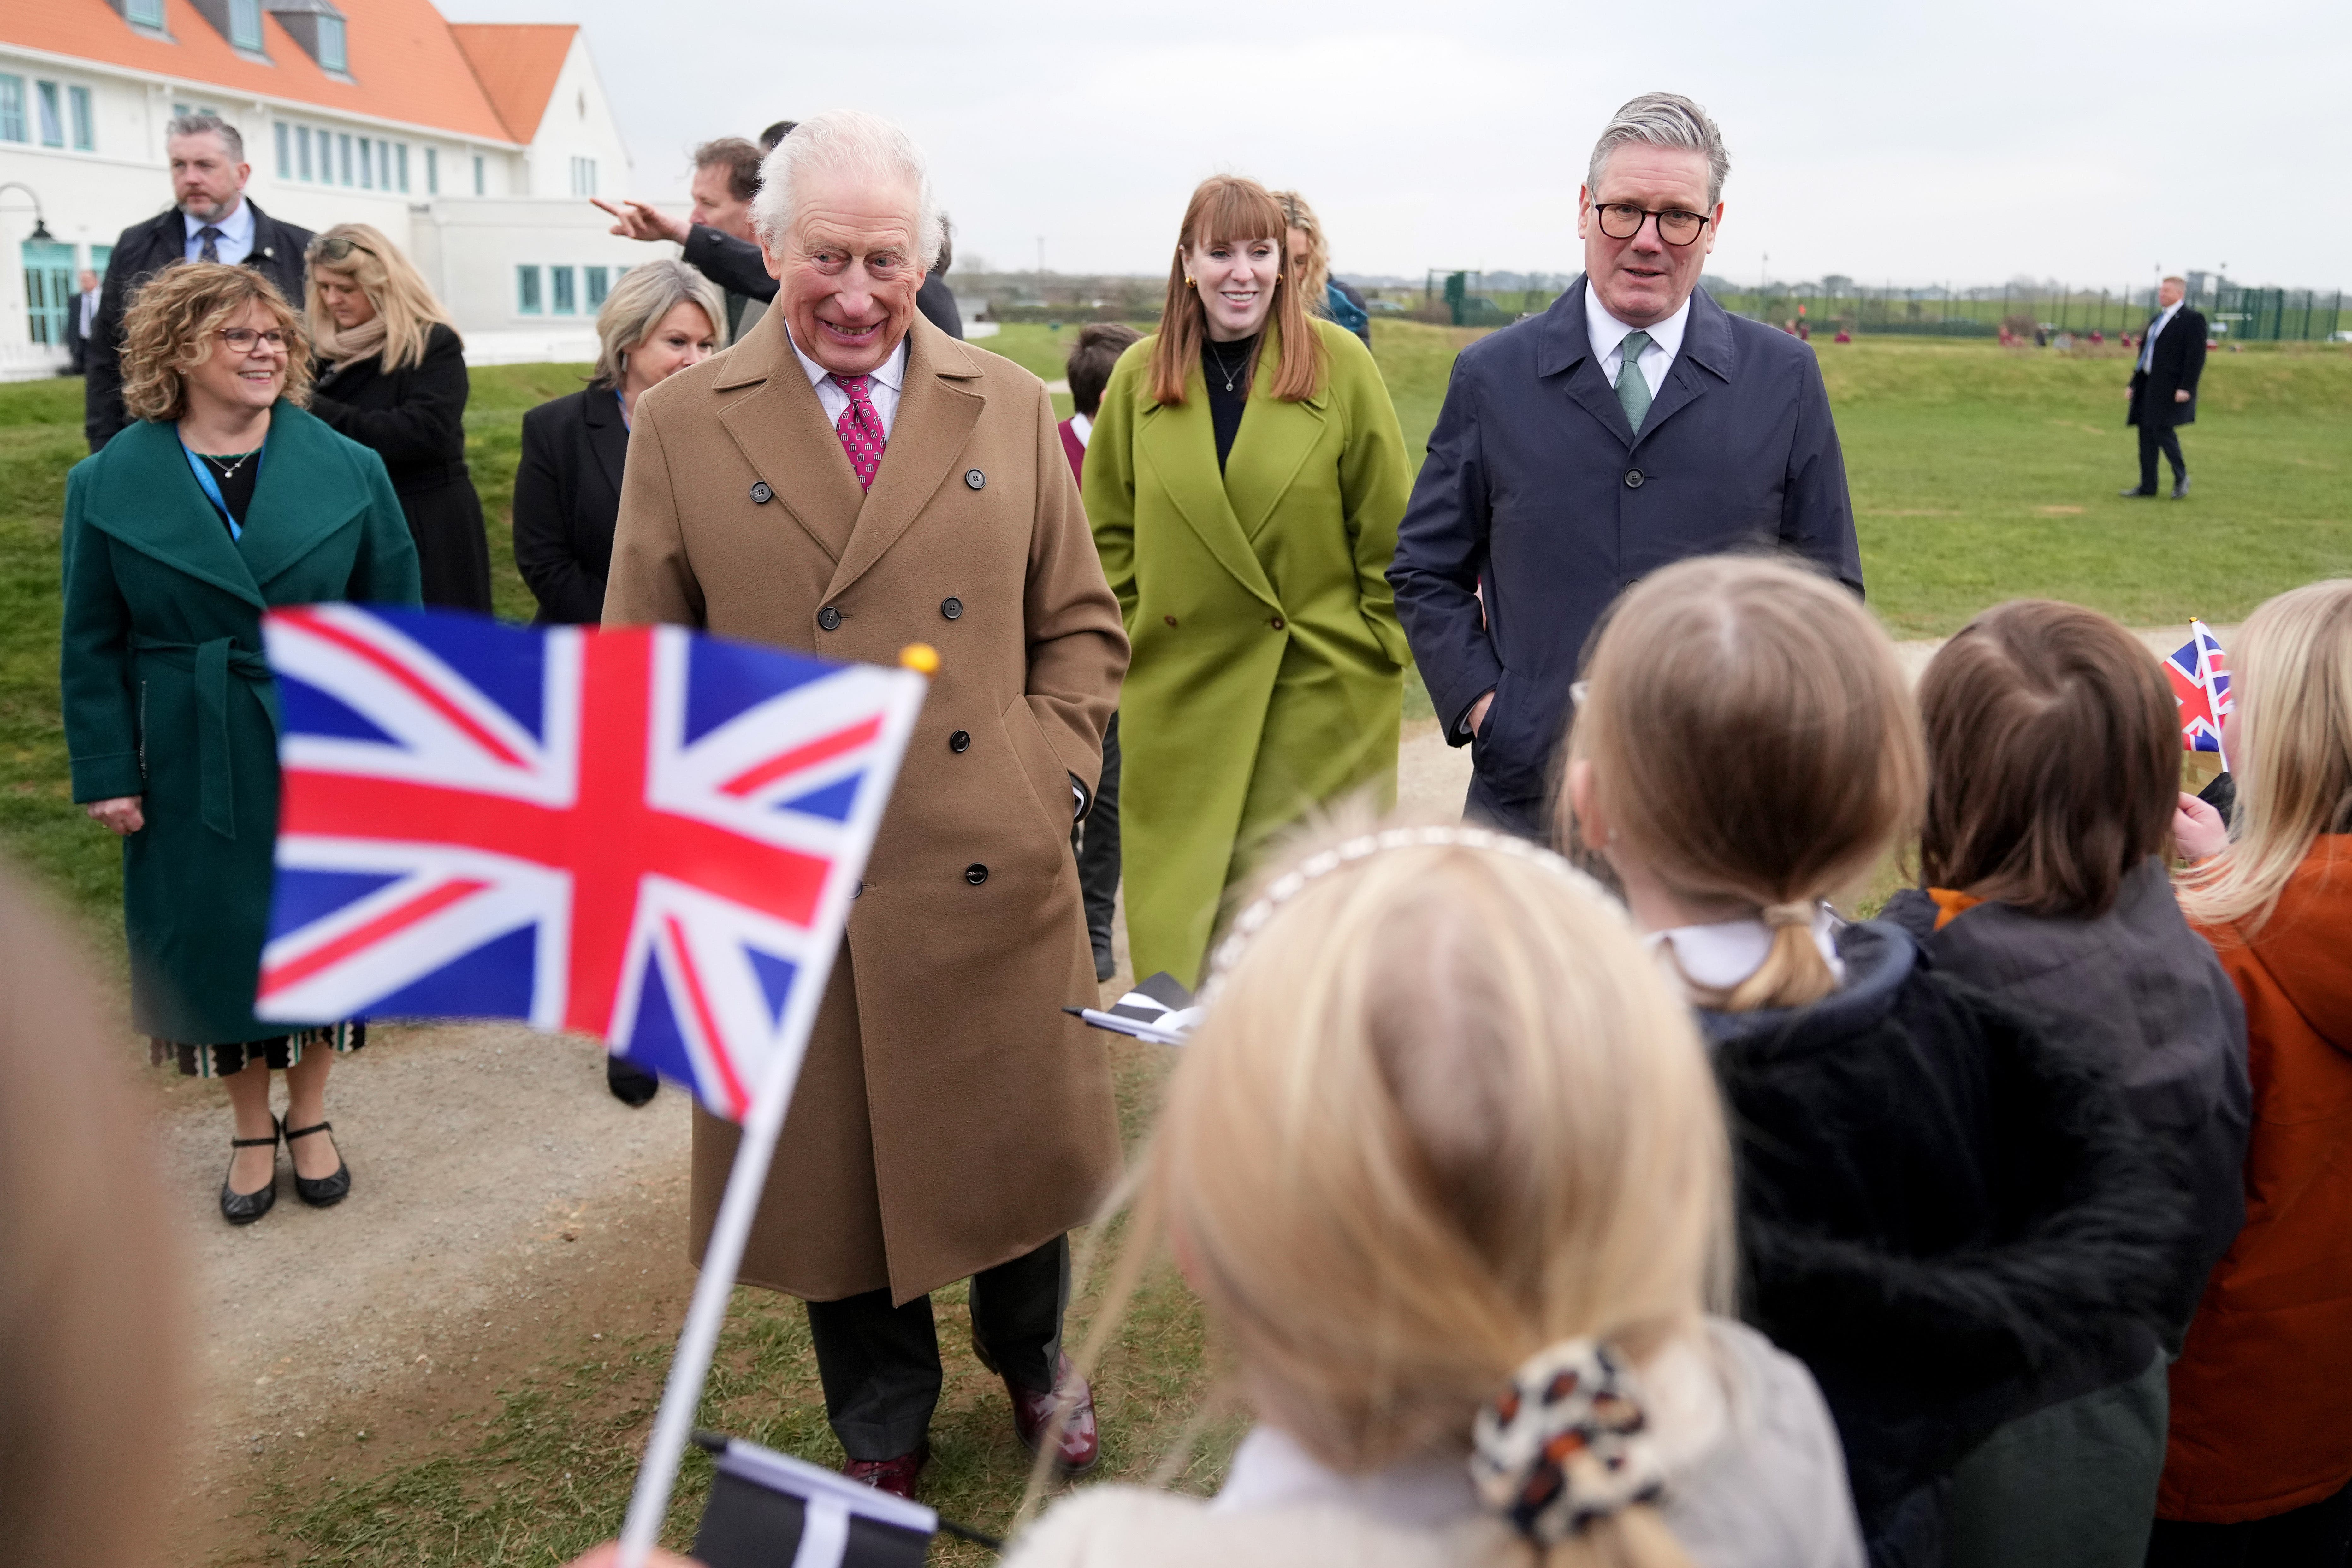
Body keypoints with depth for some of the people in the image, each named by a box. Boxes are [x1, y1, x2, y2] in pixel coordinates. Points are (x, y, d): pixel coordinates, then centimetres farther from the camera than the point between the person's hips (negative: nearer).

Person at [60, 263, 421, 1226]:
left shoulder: (347, 469, -3)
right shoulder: (110, 484, -3)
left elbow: (393, 616, 0)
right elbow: (93, 646, 0)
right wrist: (106, 774, -3)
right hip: (194, 769, 0)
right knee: (216, 944, 9)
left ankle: (309, 1116, 32)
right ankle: (252, 1130, 30)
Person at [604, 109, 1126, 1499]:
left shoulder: (1011, 409, 5)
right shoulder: (684, 424, 1)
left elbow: (1082, 625, 9)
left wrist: (1052, 774, -3)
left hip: (995, 871, 1)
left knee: (1019, 1139, 16)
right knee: (835, 1170, 13)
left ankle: (1032, 1357, 48)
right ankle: (885, 1428, 40)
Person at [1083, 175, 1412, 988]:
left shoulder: (1342, 364, -3)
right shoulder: (1140, 375, 4)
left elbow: (1387, 530, 1)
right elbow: (1110, 532, 12)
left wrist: (1380, 651, -1)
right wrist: (1133, 639, 5)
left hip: (1322, 689, -2)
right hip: (1181, 692, 2)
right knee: (1177, 908, 6)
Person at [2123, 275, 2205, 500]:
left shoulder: (2192, 319, -7)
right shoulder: (2155, 320, 18)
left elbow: (2196, 356, -13)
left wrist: (2186, 388, -20)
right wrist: (2133, 383, 16)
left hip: (2171, 388, -8)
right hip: (2148, 387, 8)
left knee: (2163, 430, -13)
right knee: (2147, 434, 7)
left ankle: (2181, 478, 6)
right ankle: (2148, 486, 12)